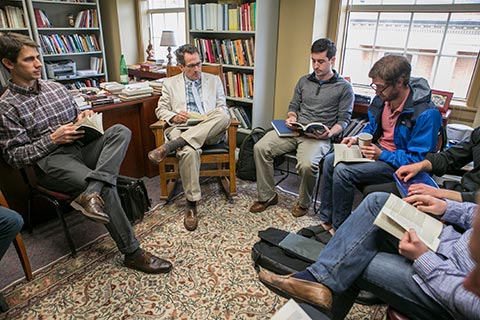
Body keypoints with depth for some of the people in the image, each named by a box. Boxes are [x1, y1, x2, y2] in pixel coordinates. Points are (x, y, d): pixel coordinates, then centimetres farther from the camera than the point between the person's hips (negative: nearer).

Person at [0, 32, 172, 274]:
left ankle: (90, 194, -40)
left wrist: (83, 118, 2)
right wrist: (52, 139, -14)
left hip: (80, 148, 6)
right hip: (51, 161, -5)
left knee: (120, 131, -22)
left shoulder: (56, 88, 16)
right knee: (106, 188, -30)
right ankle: (132, 252, -21)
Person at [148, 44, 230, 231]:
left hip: (209, 130, 2)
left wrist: (217, 116, -8)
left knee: (223, 116, -35)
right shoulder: (170, 83, 20)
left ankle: (169, 147, -37)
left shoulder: (214, 81, 21)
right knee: (189, 151, -38)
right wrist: (173, 116, -7)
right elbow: (161, 109, 16)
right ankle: (191, 204, -24)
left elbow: (223, 109, 17)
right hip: (181, 129, -1)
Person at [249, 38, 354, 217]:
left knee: (307, 165, -35)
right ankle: (267, 196, -4)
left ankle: (303, 203, -3)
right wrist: (291, 117, -1)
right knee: (260, 148, -18)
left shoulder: (344, 87, 6)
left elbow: (343, 120, 2)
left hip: (319, 136, -4)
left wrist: (330, 133, -18)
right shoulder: (304, 81, 19)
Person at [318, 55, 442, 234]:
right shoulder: (382, 99, -2)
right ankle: (326, 220, 0)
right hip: (376, 150, 8)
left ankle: (339, 229, -7)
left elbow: (419, 159, -20)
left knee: (343, 171, -26)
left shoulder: (426, 114, -24)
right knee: (330, 160, -8)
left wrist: (382, 155, -26)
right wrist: (357, 139, -3)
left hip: (398, 163, -8)